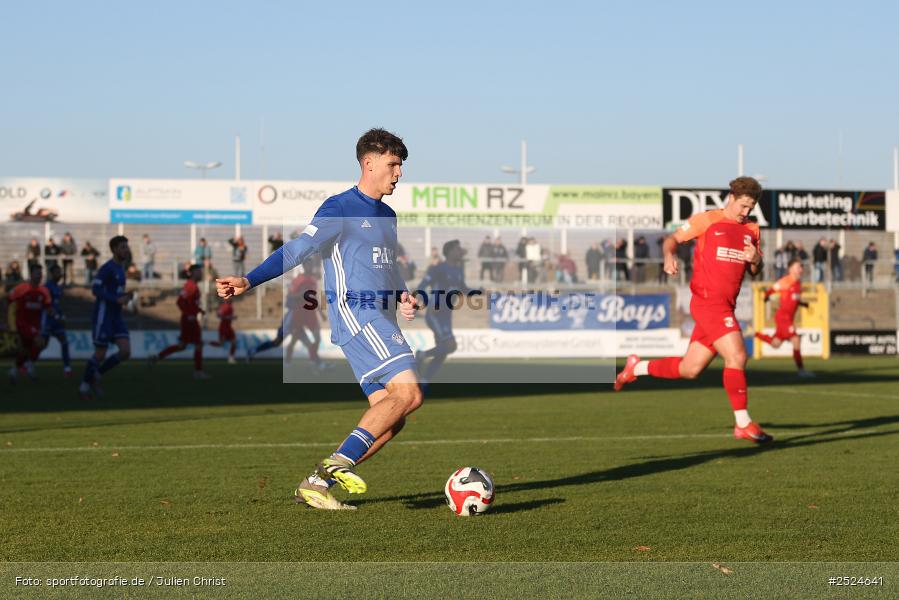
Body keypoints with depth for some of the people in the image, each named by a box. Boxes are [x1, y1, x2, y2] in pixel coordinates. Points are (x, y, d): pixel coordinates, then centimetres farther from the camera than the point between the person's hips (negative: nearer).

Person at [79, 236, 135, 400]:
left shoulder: (120, 268, 15)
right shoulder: (107, 267, -13)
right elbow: (96, 289, -21)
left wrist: (125, 296, 6)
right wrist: (117, 300, -25)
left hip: (116, 317, 8)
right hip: (103, 316, -8)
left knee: (125, 352, -4)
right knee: (100, 355, -3)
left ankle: (96, 375, 13)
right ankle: (85, 385, 17)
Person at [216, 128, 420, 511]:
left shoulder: (387, 216, 21)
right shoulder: (340, 209, -5)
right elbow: (297, 250, -12)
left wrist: (402, 296, 11)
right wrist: (248, 281, -23)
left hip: (381, 321, 9)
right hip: (356, 316, -9)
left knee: (390, 417, 1)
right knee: (409, 392, -22)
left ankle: (317, 483, 4)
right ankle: (340, 461, -20)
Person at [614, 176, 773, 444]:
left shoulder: (752, 230, 15)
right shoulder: (707, 220, -1)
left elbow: (755, 271, 19)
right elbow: (673, 239, 5)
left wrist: (755, 260, -5)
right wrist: (669, 256, -17)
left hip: (726, 306, 7)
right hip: (708, 300, -7)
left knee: (689, 370, 11)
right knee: (736, 357, -17)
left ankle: (637, 367, 32)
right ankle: (743, 424, -9)